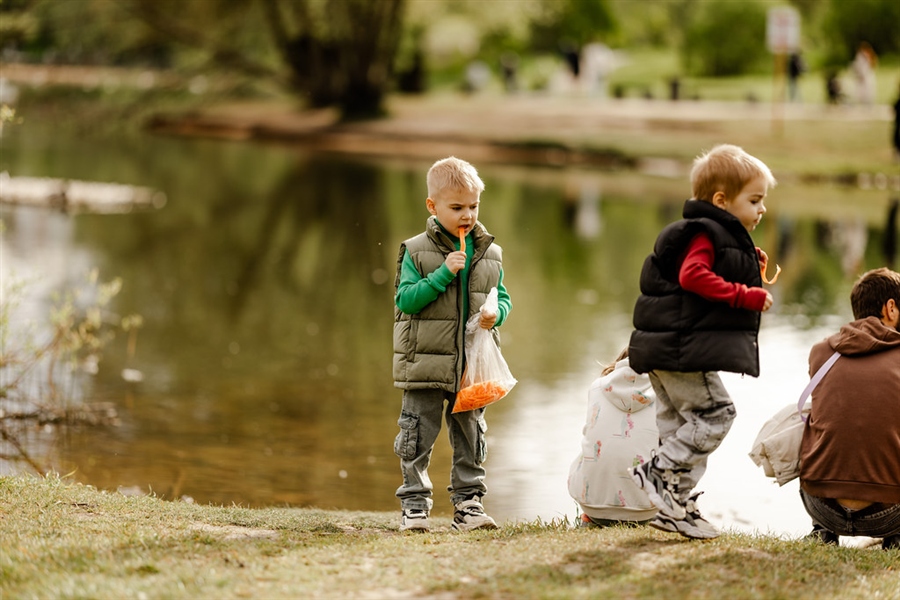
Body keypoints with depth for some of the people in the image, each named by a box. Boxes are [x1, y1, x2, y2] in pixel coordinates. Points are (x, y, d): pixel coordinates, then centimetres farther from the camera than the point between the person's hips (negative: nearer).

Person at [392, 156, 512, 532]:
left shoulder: (490, 254, 6)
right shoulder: (416, 251, -4)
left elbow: (503, 299, 14)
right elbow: (405, 299, -11)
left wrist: (496, 314, -10)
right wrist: (443, 273, -20)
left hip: (472, 366, 3)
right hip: (425, 364, -3)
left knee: (471, 438, 10)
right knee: (418, 437, 1)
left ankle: (468, 504, 18)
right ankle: (414, 505, 10)